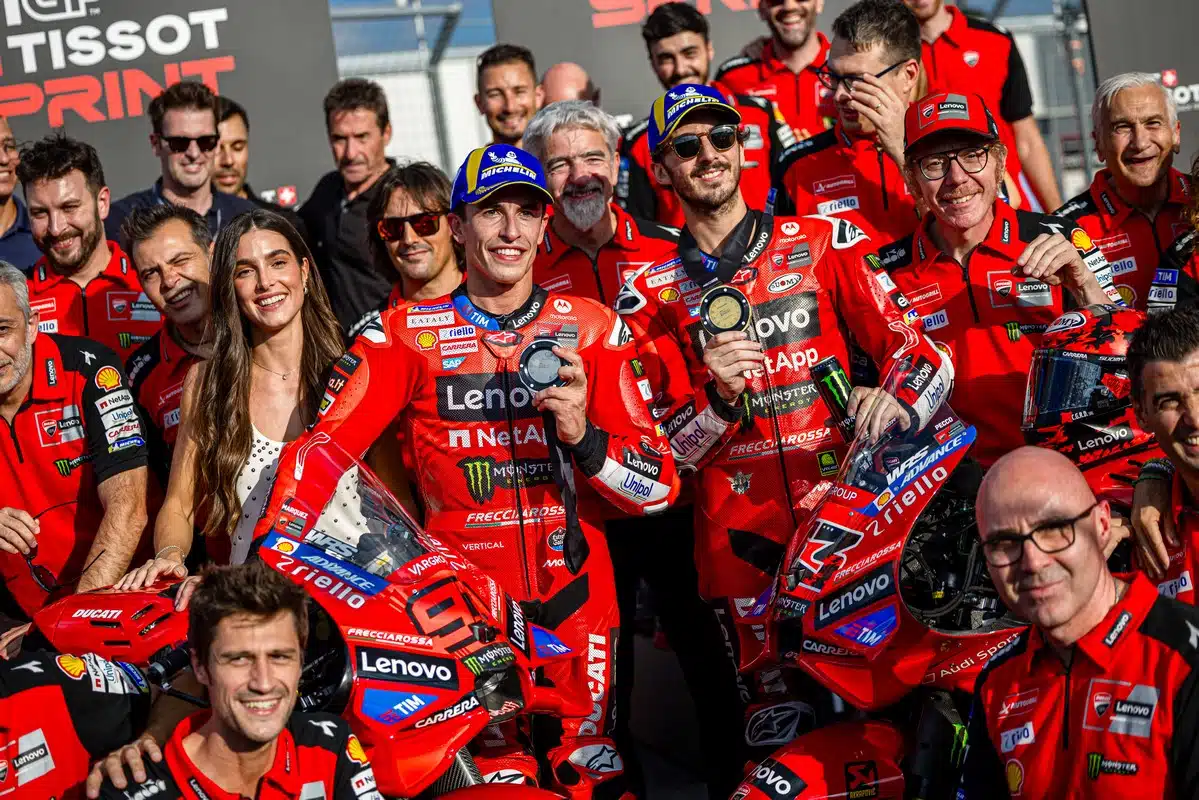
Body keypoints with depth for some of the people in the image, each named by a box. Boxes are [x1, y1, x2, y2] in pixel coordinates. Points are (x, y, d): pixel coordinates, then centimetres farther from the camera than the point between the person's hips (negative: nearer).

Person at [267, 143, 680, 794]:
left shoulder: (591, 328, 3)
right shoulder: (408, 334, 1)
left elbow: (660, 485, 0)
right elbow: (322, 448, -9)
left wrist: (584, 435, -18)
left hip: (574, 601, 1)